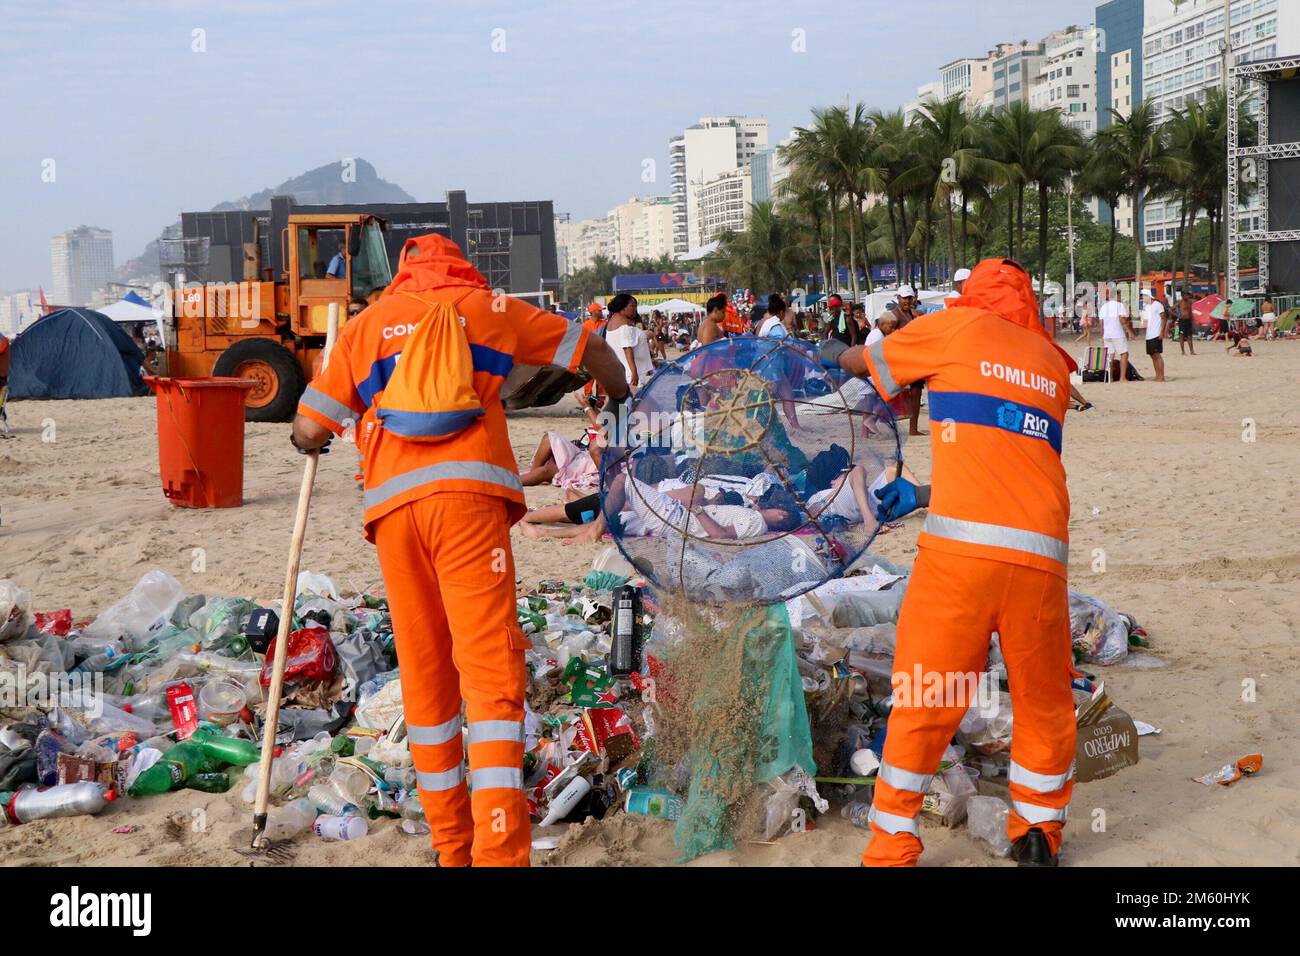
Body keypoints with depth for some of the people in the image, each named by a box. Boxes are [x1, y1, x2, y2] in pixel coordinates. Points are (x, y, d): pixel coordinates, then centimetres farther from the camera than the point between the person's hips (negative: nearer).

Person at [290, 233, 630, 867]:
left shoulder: (367, 323, 20)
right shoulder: (486, 307, 19)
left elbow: (309, 429, 14)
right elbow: (592, 350, 25)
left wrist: (310, 440, 38)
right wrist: (619, 396, 45)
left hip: (391, 504, 2)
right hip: (467, 493, -2)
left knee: (425, 676, 11)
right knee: (491, 670, -8)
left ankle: (452, 849, 18)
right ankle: (499, 852, -18)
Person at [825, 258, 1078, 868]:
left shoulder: (958, 327, 10)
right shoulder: (1054, 365, 21)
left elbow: (856, 362, 22)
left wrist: (839, 357, 45)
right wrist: (924, 495, 31)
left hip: (960, 546, -3)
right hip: (1041, 554, 3)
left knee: (922, 707, 5)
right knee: (1044, 704, 18)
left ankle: (892, 848, 11)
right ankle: (1037, 834, 30)